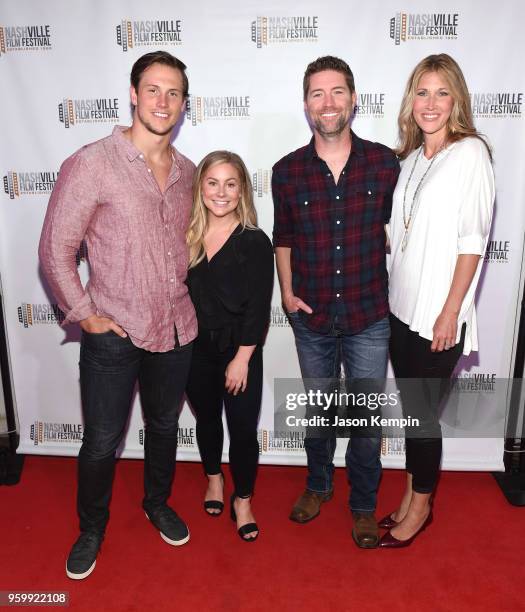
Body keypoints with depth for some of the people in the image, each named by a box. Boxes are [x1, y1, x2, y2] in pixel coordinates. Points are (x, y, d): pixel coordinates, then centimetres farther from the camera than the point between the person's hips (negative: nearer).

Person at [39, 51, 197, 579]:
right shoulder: (91, 164, -12)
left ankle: (157, 504, 47)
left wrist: (185, 299, 10)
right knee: (101, 441, 9)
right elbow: (55, 250, -9)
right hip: (114, 334, -4)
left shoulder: (186, 171, 5)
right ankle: (91, 528, 37)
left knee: (164, 426, 21)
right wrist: (84, 314, -10)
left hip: (176, 330, 5)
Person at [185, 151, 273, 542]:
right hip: (196, 347, 3)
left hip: (239, 349, -3)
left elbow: (259, 309, -13)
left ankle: (243, 500, 27)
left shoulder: (255, 242, -12)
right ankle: (213, 478, 46)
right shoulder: (186, 237, -2)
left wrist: (242, 359, -14)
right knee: (207, 418, 21)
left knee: (243, 428, 5)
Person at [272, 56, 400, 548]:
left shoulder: (385, 163, -5)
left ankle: (363, 505, 33)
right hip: (312, 318, 1)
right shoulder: (287, 171, -3)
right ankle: (318, 484, 44)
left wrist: (396, 290, 0)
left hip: (370, 316, -1)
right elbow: (283, 238, 7)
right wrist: (287, 291, -2)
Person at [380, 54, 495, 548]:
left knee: (422, 411, 5)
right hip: (400, 306, 6)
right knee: (410, 407, 15)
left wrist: (450, 311, -15)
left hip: (437, 313, -6)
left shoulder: (470, 153, -9)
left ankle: (420, 506, 26)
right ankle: (411, 495, 32)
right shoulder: (411, 156, 11)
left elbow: (472, 239, -13)